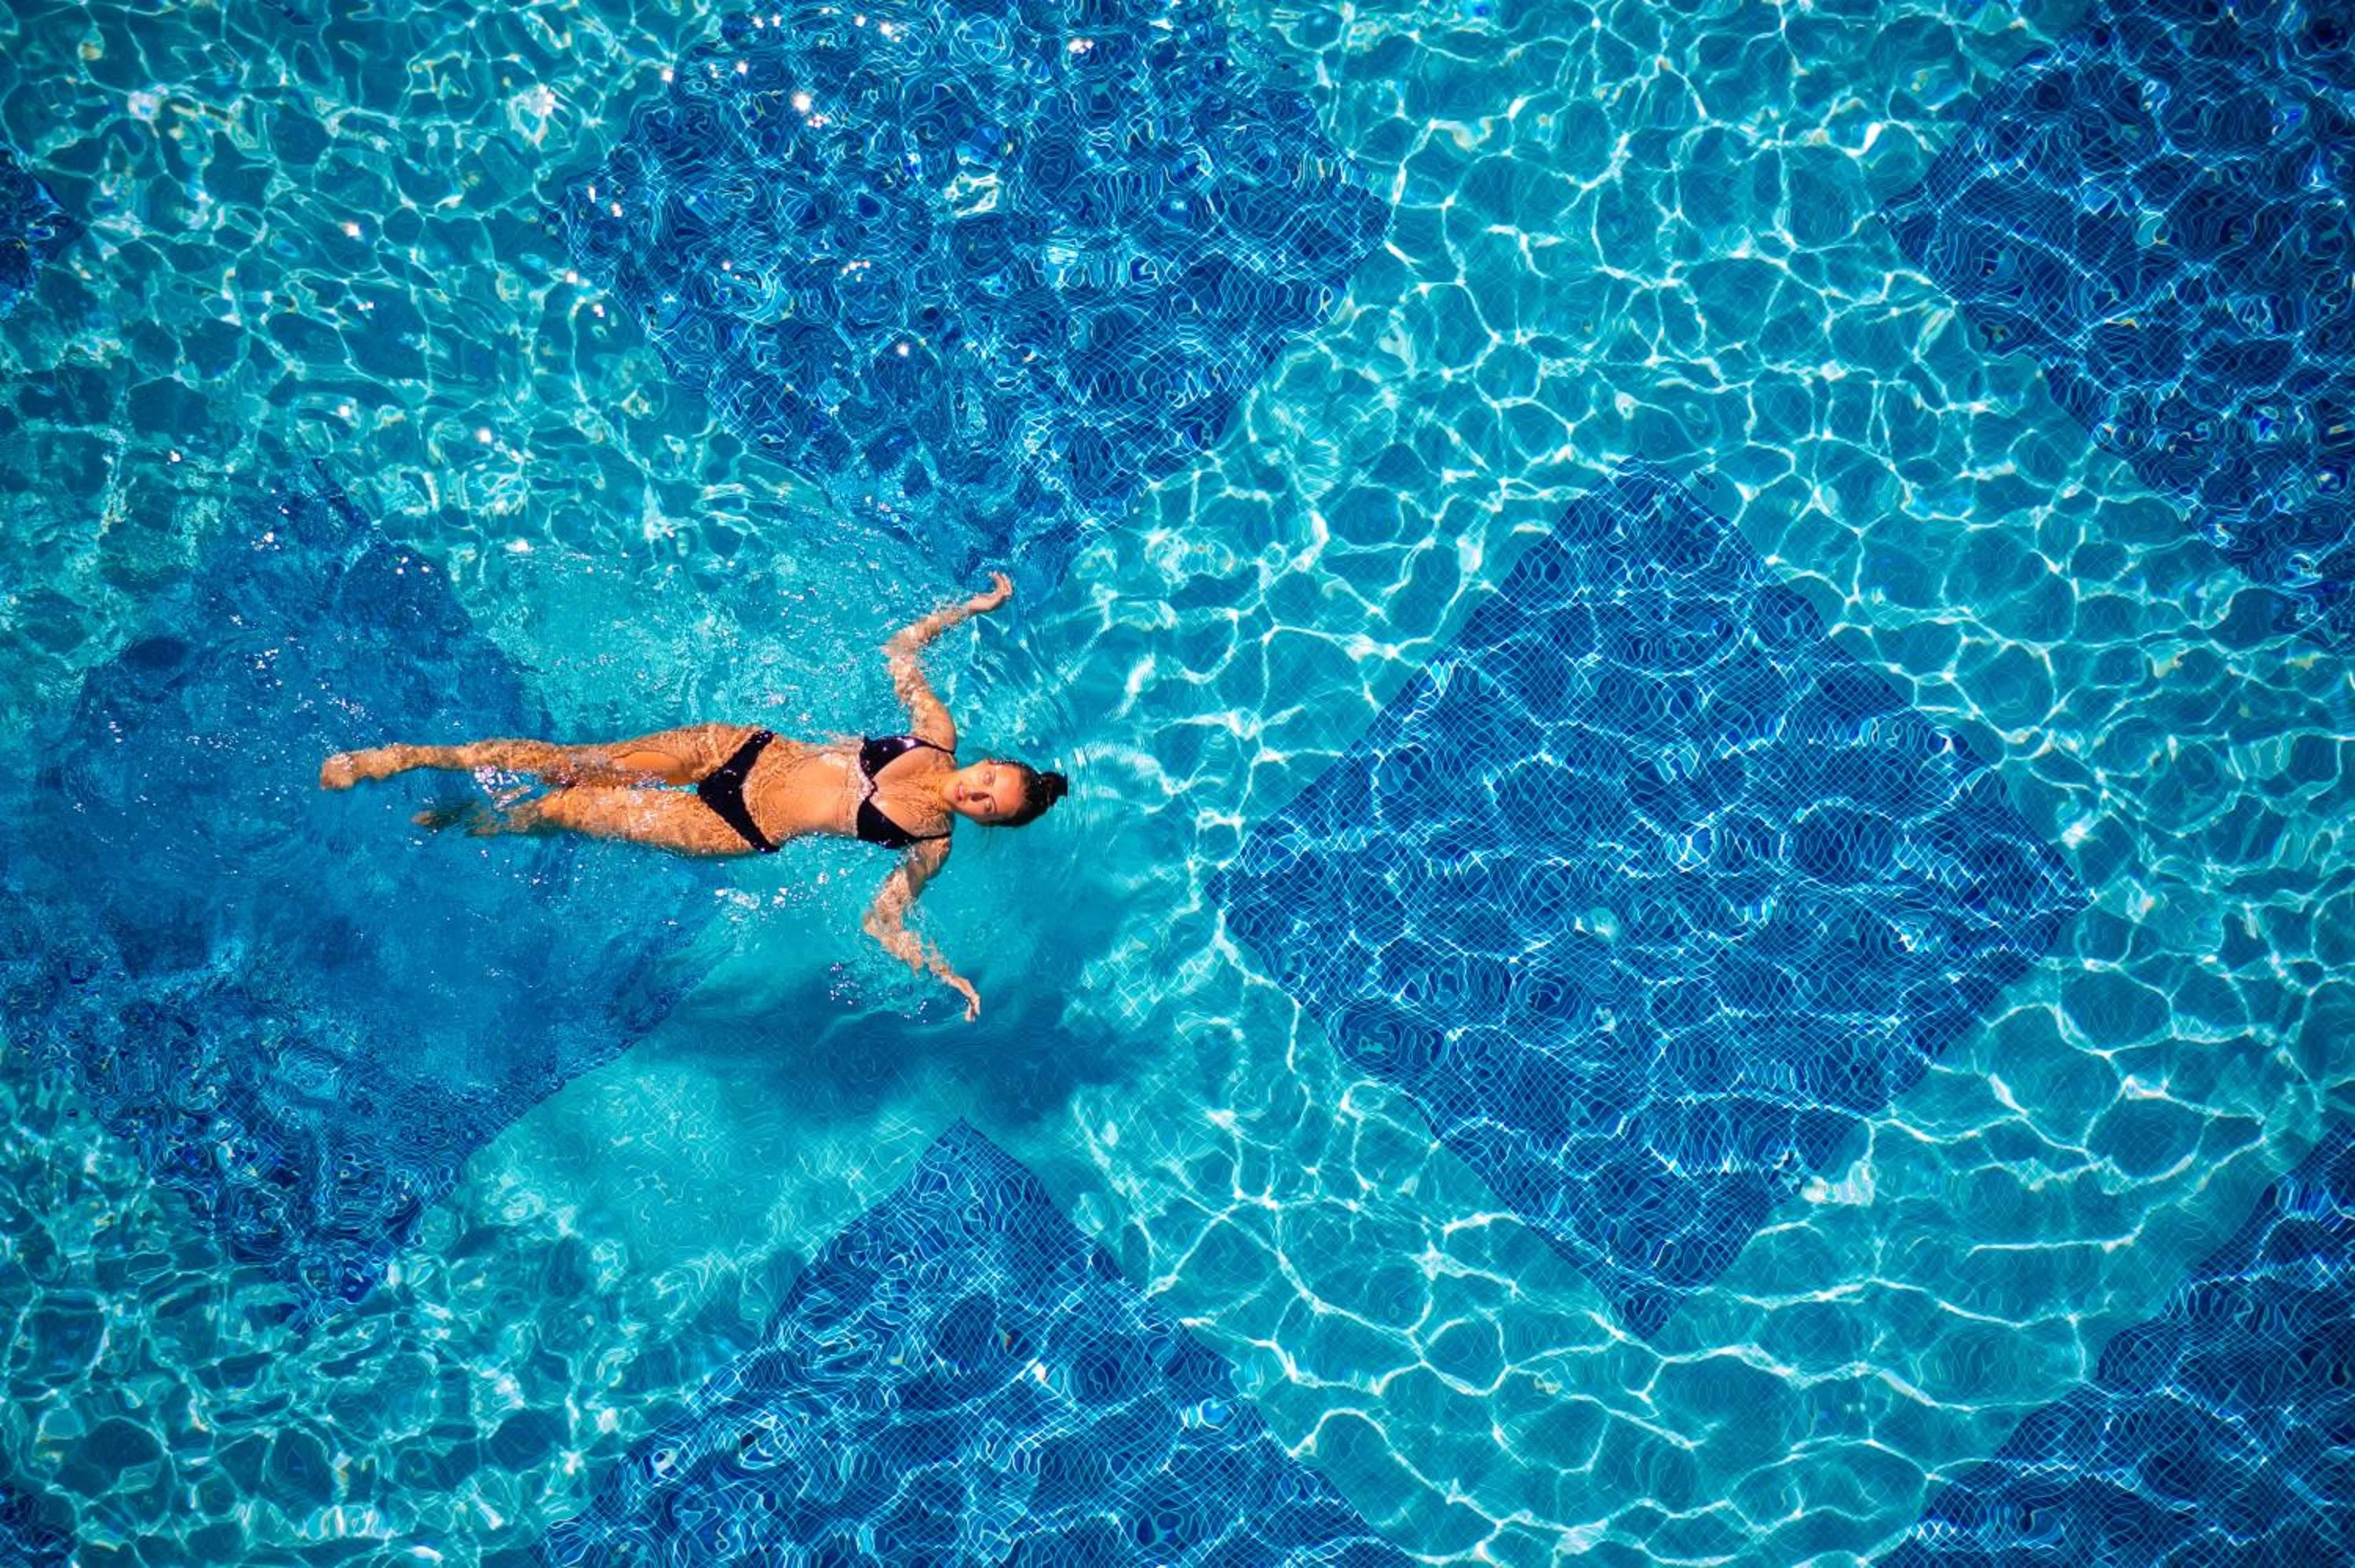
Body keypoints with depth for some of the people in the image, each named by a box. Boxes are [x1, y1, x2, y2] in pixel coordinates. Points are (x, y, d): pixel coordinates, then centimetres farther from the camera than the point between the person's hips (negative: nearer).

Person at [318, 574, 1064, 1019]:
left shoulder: (932, 844, -10)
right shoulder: (939, 737, -2)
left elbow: (883, 924, -7)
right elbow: (901, 648, 12)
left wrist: (948, 975, -21)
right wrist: (975, 605, 8)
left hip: (745, 829, -3)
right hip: (747, 748, 3)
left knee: (570, 809, -6)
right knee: (575, 762, -8)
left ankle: (454, 823, 22)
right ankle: (410, 756, 5)